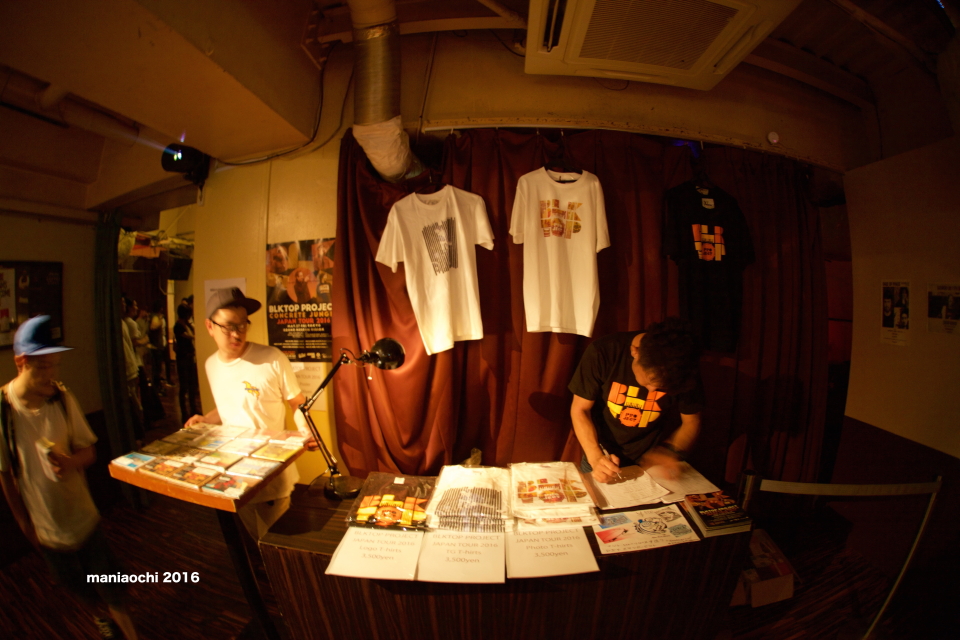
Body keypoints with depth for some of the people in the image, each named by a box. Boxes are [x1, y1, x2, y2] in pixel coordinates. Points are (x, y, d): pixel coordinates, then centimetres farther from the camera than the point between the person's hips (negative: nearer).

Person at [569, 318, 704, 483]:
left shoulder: (686, 370, -16)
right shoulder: (603, 352, -22)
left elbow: (691, 422, -1)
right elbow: (580, 410, -13)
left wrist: (670, 452, -18)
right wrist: (595, 458, -25)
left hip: (652, 458, 2)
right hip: (604, 454, -2)